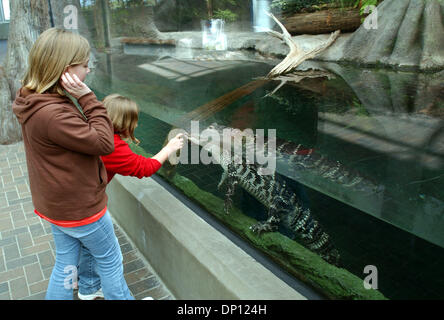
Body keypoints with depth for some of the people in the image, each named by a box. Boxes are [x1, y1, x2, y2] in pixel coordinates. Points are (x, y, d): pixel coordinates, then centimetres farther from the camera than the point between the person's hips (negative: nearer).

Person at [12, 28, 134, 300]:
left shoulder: (36, 103, 1)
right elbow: (104, 143, -24)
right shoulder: (53, 114, -32)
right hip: (80, 208, -9)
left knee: (65, 264, 23)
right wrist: (88, 99, -24)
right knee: (111, 260, 14)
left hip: (58, 203, 9)